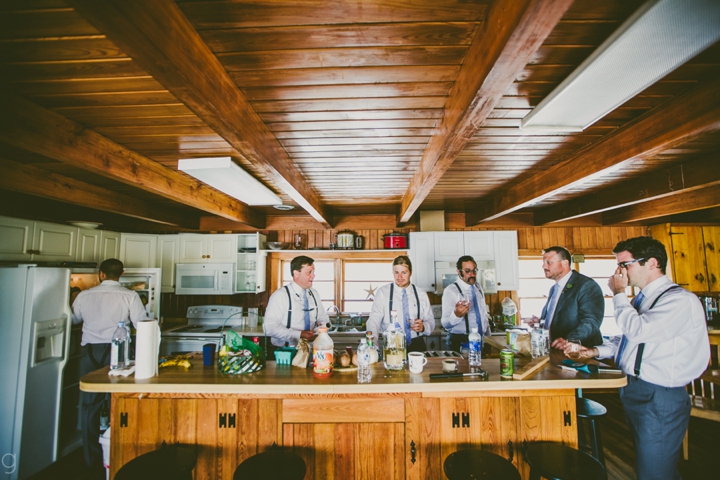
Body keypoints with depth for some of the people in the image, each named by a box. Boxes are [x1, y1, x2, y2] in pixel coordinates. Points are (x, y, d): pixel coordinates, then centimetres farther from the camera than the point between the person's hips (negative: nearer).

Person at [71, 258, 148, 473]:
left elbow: (74, 319, 21)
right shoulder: (129, 296, -7)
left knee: (90, 404, 13)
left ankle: (92, 458, 23)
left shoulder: (84, 295, 3)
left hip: (90, 352, 2)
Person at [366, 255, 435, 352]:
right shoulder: (383, 292, 0)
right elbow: (373, 321, -8)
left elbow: (430, 322, 13)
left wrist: (423, 327, -10)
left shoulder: (422, 295, 9)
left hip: (417, 345, 2)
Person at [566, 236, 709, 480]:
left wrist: (619, 293, -17)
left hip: (658, 398, -8)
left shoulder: (681, 300, -18)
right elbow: (626, 338, 19)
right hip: (633, 391, 9)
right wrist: (596, 351, 5)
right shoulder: (642, 299, 10)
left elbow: (637, 331, -30)